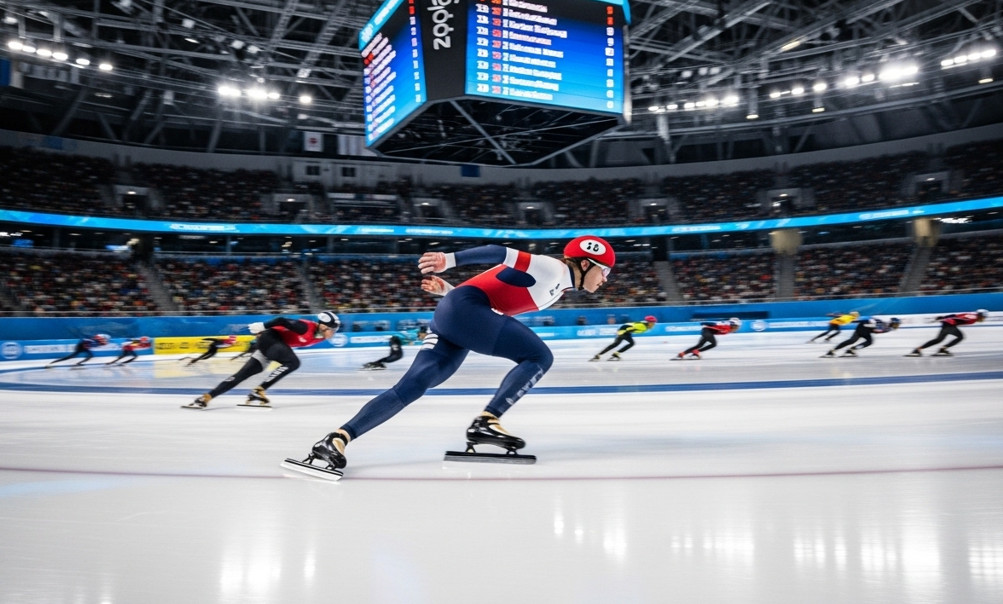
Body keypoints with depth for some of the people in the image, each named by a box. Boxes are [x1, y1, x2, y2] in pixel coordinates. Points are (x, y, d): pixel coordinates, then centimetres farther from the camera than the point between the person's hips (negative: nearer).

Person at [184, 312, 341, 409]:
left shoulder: (319, 336, 2)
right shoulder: (306, 327, -25)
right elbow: (282, 321, -24)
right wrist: (263, 326, -21)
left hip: (278, 342, 8)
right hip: (270, 338, -8)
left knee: (243, 374, 4)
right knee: (293, 362, -29)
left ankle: (205, 397, 5)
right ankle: (257, 392, -27)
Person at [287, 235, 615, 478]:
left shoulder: (558, 287, 24)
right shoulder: (551, 268, -2)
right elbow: (501, 254, -14)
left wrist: (447, 291, 8)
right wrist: (450, 259, -23)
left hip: (454, 319, 9)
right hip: (463, 310, -9)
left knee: (409, 388, -2)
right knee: (539, 356, -11)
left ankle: (337, 439, -7)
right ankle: (485, 422, -18)